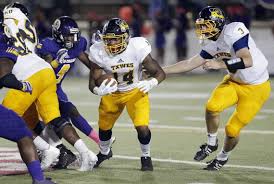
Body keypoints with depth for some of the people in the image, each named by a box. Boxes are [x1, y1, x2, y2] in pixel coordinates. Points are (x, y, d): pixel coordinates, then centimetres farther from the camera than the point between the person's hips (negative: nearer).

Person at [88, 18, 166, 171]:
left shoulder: (137, 49, -29)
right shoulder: (99, 53, -24)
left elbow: (160, 73, -23)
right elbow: (92, 82, -20)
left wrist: (151, 83, -46)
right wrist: (98, 90, -44)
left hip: (136, 91, -2)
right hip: (112, 93, 2)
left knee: (142, 128, -17)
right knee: (104, 127, 14)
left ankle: (146, 156, 14)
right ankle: (105, 152, 49)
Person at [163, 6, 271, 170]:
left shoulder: (234, 32, -27)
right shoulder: (211, 43, -2)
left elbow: (247, 61, -38)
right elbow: (192, 63, 5)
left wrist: (219, 64, -39)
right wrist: (161, 71, 3)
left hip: (256, 88, -6)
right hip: (234, 82, 6)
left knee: (233, 129, -4)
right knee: (212, 107, -19)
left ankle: (223, 157, 28)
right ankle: (211, 144, 7)